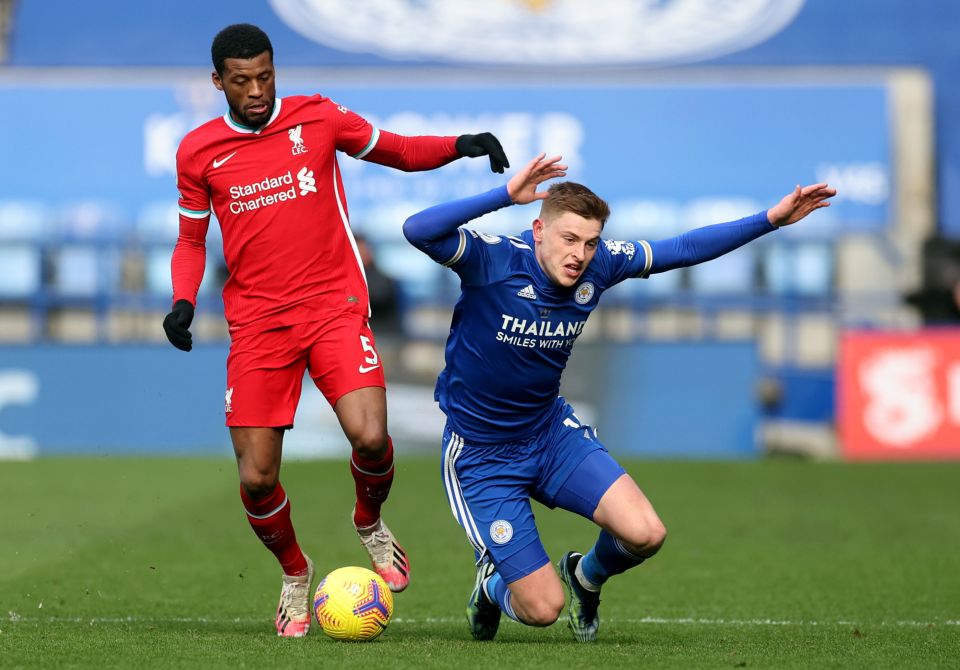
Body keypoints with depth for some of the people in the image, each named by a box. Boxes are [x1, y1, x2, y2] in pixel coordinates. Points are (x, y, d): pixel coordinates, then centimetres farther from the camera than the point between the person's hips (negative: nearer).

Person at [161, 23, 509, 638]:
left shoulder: (317, 118, 2)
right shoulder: (199, 152, 4)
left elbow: (397, 151, 14)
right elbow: (192, 241, 15)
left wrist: (461, 145, -4)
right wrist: (184, 301, -4)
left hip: (335, 308, -1)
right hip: (258, 324, 1)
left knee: (371, 439, -21)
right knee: (257, 480, -5)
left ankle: (371, 523, 14)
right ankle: (295, 574, 25)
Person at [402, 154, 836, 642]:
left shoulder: (598, 265, -9)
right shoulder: (493, 261, -24)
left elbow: (684, 249, 4)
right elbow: (418, 231, -41)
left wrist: (771, 219, 0)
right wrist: (506, 195, -47)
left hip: (551, 432, 5)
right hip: (481, 455, -5)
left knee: (645, 534, -16)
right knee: (543, 609, -9)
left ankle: (586, 576, 21)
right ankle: (494, 586, 30)